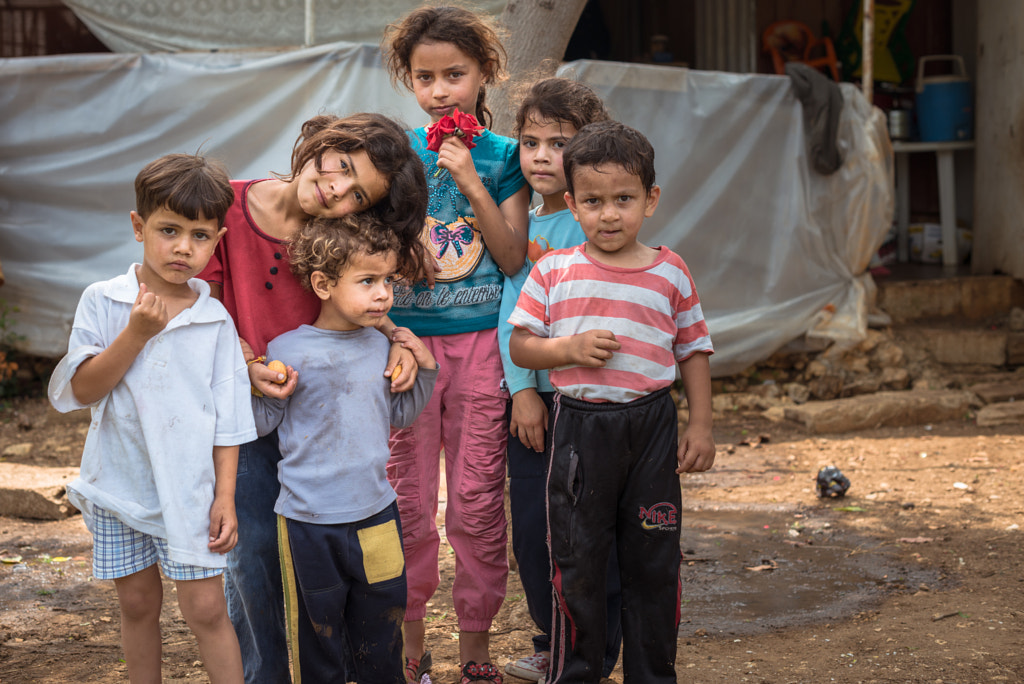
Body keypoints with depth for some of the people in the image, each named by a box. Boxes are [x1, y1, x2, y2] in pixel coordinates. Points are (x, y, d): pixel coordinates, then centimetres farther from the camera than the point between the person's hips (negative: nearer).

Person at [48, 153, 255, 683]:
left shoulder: (214, 320, -3)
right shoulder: (103, 302, -4)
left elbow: (228, 419, 0)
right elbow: (80, 390, -11)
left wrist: (225, 496, -4)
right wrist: (137, 333, -20)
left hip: (188, 490, -1)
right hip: (119, 483, 1)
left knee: (205, 609, -2)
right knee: (138, 604, 13)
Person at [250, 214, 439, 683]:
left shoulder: (382, 347, 3)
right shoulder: (287, 352, -11)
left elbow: (400, 415, 16)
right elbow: (259, 423, -4)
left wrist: (424, 370, 4)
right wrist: (273, 394, -22)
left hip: (376, 512, 4)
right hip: (309, 521, -4)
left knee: (382, 620, 16)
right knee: (317, 627, 9)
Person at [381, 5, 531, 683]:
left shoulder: (502, 156, 3)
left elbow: (513, 258, -4)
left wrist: (470, 181, -11)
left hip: (479, 341, -1)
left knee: (477, 502, 3)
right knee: (408, 502, 4)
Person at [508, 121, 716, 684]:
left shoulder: (670, 273, 3)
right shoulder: (552, 271, 0)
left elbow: (694, 352, 8)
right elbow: (519, 346, 3)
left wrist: (700, 426, 1)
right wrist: (570, 349, -15)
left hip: (651, 425, 1)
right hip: (579, 425, -1)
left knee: (654, 562, 9)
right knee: (575, 559, 8)